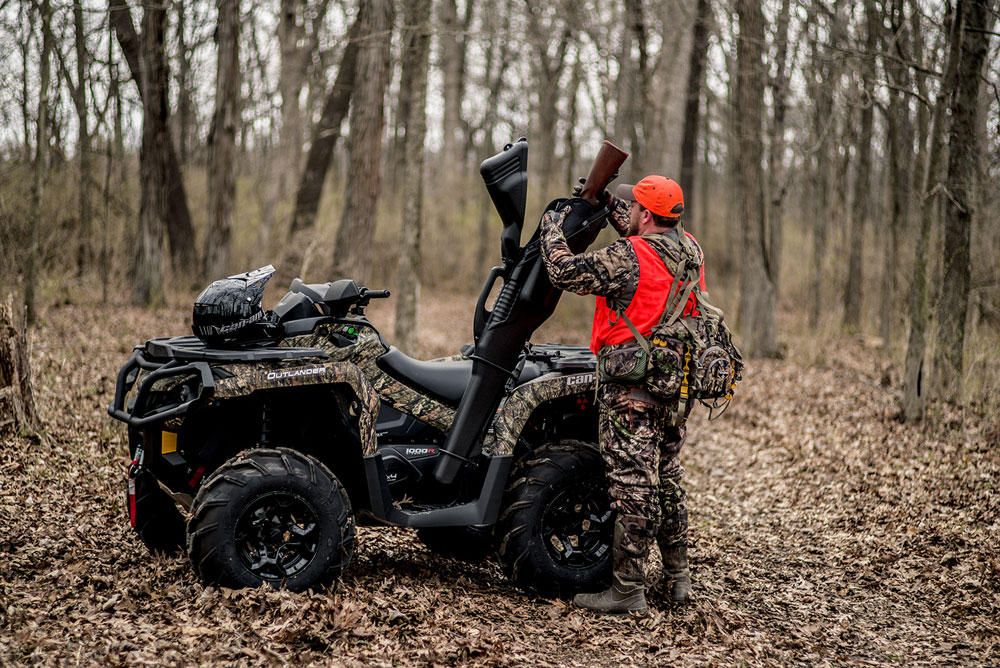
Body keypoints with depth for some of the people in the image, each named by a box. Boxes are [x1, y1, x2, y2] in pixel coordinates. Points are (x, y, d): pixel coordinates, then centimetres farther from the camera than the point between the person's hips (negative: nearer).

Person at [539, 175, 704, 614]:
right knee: (667, 479, 18)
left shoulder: (628, 258, -16)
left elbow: (565, 272, -15)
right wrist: (607, 204, 25)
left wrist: (553, 229, 2)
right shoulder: (688, 250, 8)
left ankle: (628, 589, 0)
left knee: (633, 485, -5)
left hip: (633, 389, -8)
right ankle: (677, 577, 27)